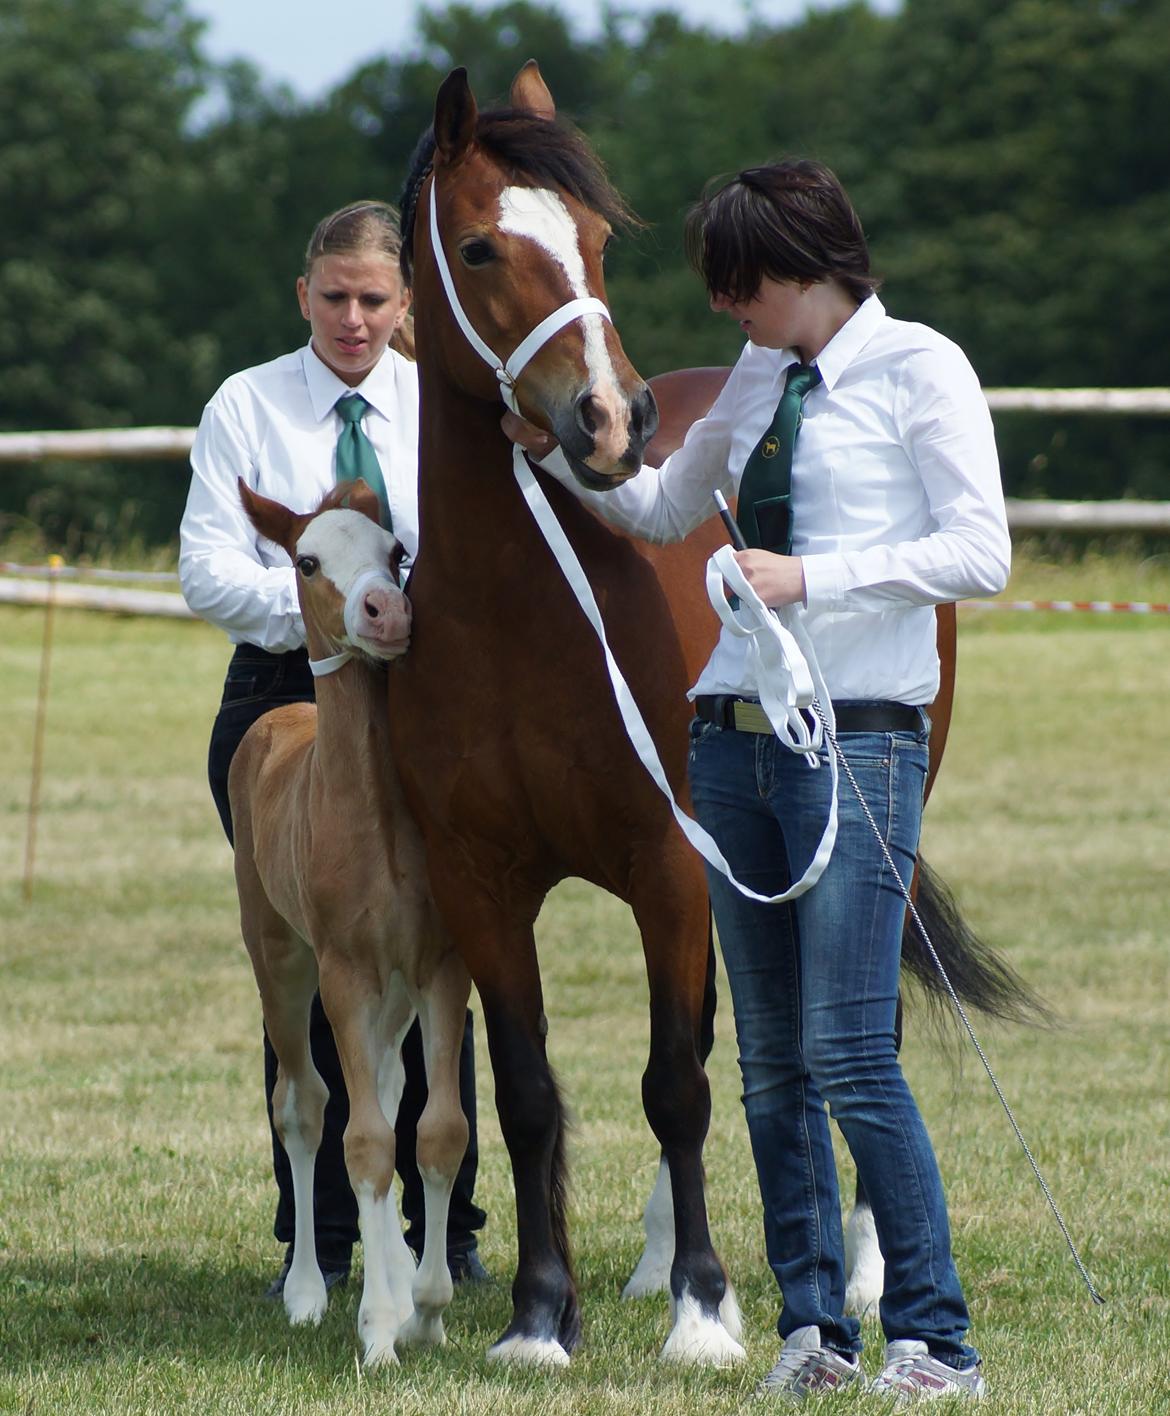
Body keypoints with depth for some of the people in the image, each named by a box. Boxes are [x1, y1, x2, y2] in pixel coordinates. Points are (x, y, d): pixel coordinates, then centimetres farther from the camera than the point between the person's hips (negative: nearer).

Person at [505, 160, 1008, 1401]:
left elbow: (980, 553, -11)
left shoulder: (919, 368, -3)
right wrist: (564, 450, 14)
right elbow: (666, 510, 31)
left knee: (848, 1053, -13)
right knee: (770, 1062, 7)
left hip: (858, 736, -7)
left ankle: (936, 1343, -7)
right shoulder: (756, 379, 15)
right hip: (735, 731, 7)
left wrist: (810, 580, -18)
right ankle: (813, 1329, 15)